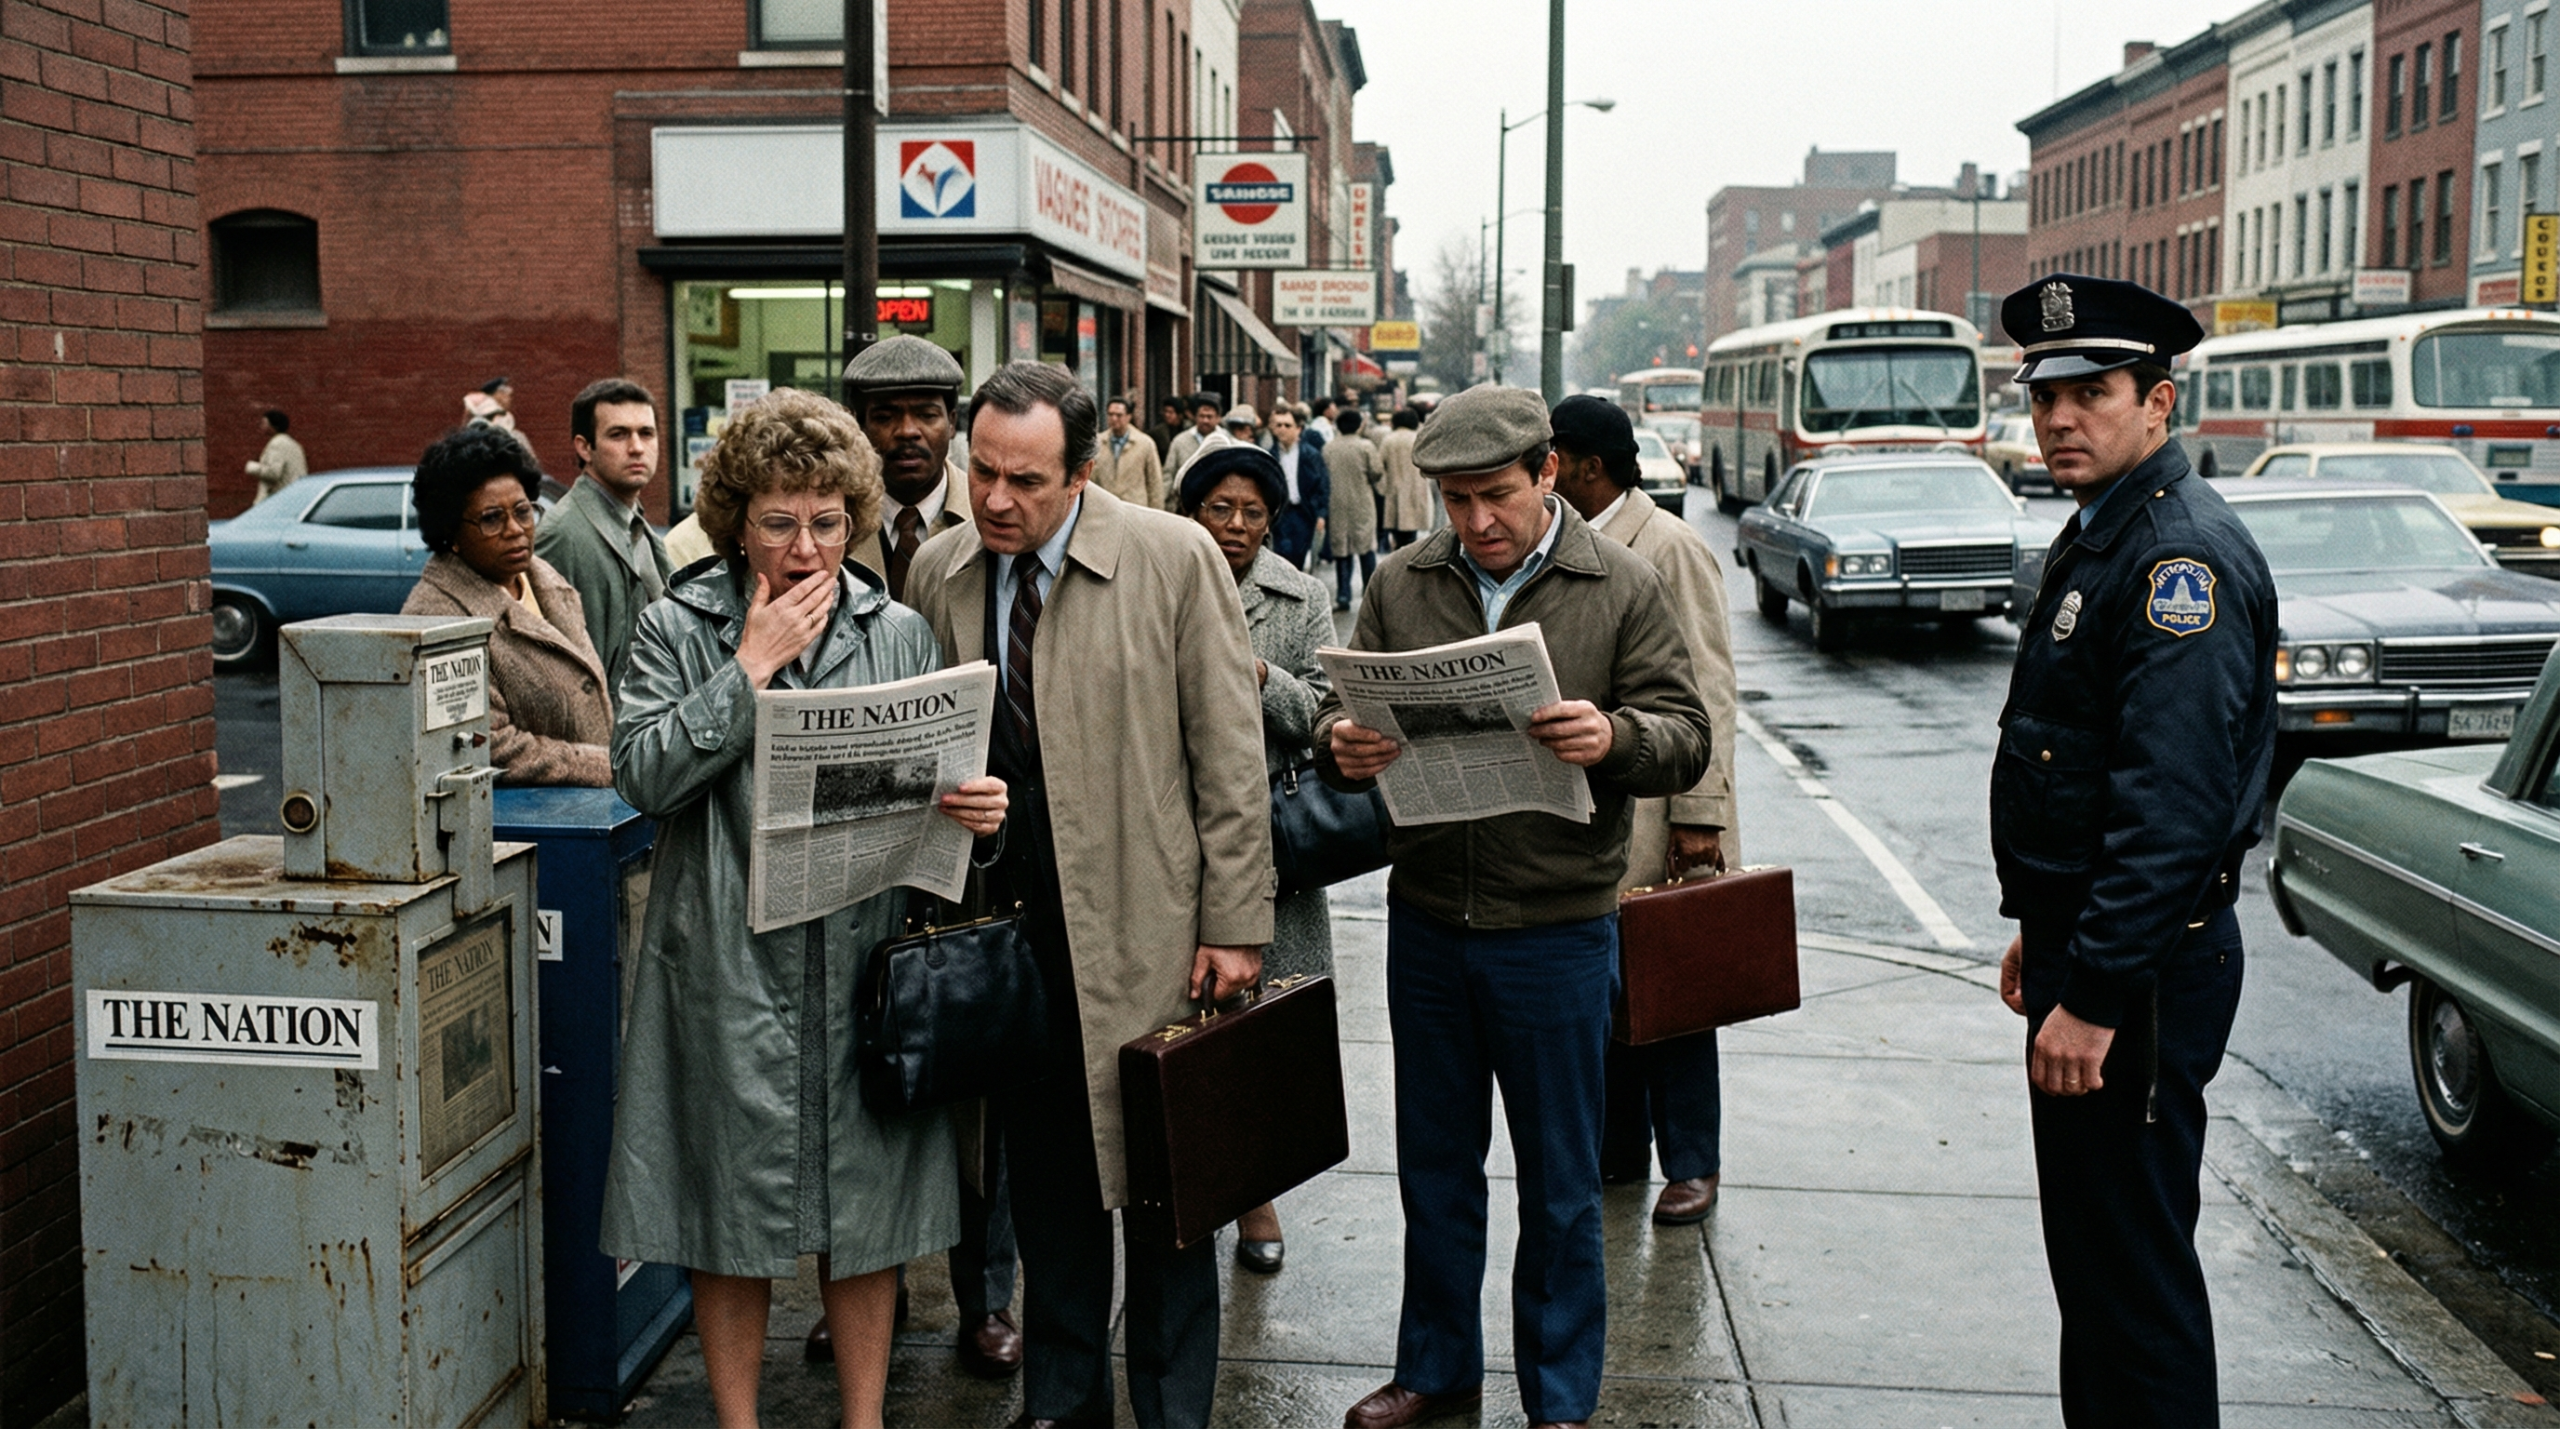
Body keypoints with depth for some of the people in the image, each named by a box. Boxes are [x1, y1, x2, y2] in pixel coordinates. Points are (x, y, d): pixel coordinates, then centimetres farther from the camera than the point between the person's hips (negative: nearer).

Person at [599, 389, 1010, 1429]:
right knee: (730, 1219, 8)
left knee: (865, 1215, 9)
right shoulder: (677, 630, 1)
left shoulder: (899, 632, 7)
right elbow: (643, 774, -12)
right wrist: (752, 666, -12)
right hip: (730, 965, -1)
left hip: (864, 962, 2)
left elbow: (938, 783, 9)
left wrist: (978, 809, -14)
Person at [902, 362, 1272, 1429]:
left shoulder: (1174, 559, -8)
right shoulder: (938, 572, 3)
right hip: (1004, 922, 4)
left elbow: (1230, 754, -7)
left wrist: (1233, 925, -9)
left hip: (1145, 922, -3)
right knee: (1043, 1178, 14)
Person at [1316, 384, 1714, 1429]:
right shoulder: (1403, 583, 4)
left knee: (1559, 1185, 10)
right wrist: (1342, 747, -19)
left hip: (1557, 929, -2)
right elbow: (1341, 714, 5)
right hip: (1424, 920, 3)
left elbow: (1686, 740, -6)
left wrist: (1615, 739, -28)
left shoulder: (1622, 588, -3)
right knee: (1434, 1165, 17)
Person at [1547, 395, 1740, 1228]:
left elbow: (1707, 691, -13)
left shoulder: (1671, 547, -11)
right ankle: (1618, 1146, 25)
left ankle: (1692, 1165, 14)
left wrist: (1699, 815, -17)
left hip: (1655, 810, -7)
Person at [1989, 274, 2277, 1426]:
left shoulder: (2183, 553, -19)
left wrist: (2094, 994, -27)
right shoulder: (2097, 535, 14)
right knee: (2088, 1246, 20)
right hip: (2084, 947, 10)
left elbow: (2174, 803, -26)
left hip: (2140, 969, -10)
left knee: (2135, 1265, -1)